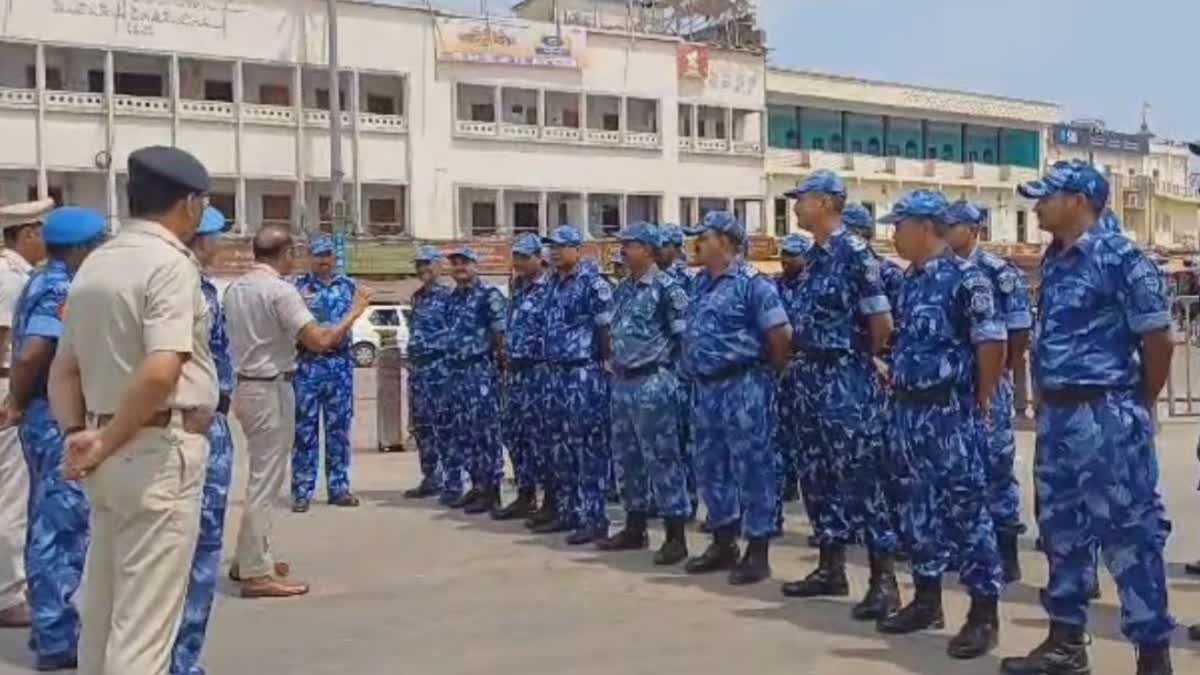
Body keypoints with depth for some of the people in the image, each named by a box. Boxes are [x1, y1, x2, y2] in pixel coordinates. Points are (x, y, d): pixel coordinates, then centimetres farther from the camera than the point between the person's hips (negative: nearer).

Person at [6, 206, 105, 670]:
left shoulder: (44, 283, 13)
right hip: (61, 421, -10)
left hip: (50, 418, 10)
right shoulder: (60, 290, -18)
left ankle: (51, 625, 28)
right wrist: (18, 402, -14)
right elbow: (30, 354, -28)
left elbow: (33, 351, 19)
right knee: (63, 527, -3)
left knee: (51, 525, 17)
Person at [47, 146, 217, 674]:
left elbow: (62, 370, 15)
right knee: (143, 619, -2)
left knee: (101, 608, 18)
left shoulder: (94, 264, 13)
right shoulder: (170, 263, -12)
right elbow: (161, 372, -24)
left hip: (111, 455, 8)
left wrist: (78, 433, 4)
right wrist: (107, 442, -14)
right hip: (159, 452, -8)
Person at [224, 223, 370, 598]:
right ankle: (256, 574, 0)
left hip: (246, 386, 9)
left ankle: (249, 558, 26)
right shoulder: (281, 291, -17)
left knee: (261, 475, 19)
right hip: (271, 390, -9)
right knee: (266, 480, -4)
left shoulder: (235, 288, 9)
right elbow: (319, 341, -23)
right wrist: (353, 314, -10)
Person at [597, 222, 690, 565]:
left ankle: (675, 535, -1)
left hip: (652, 382, -9)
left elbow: (683, 333, -12)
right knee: (628, 457, 13)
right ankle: (635, 528, 24)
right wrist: (617, 361, 14)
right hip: (623, 382, 9)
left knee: (662, 457, -6)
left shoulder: (666, 287, -10)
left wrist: (660, 360, -7)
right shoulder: (622, 290, 14)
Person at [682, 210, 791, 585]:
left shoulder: (752, 283, -12)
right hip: (707, 387, 9)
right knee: (710, 467, 13)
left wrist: (767, 373, -4)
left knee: (752, 468, -2)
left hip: (742, 387, -9)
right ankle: (723, 543, 25)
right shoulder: (700, 284, 13)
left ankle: (757, 551, 5)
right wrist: (696, 367, 15)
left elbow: (781, 337, -13)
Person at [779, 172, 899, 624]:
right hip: (812, 376, 9)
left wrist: (859, 360, 1)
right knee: (819, 474, 12)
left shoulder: (855, 252, -12)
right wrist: (807, 362, 13)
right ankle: (831, 567, 22)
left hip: (846, 379, -9)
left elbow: (882, 322, -12)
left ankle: (884, 579, -1)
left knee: (861, 476, -7)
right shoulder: (813, 257, 13)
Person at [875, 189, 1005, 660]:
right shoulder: (911, 281, 12)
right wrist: (897, 381, 14)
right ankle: (927, 597, 24)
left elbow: (991, 342, -13)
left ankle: (984, 611, 3)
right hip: (910, 410, 8)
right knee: (924, 506, 14)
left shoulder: (964, 277, -12)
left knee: (965, 506, -4)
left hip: (949, 411, -8)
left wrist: (979, 401, -6)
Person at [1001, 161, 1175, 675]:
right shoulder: (1053, 260, 12)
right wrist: (1046, 401, 15)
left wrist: (1137, 406, 1)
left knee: (1129, 532, -2)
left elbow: (1157, 337, -9)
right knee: (1062, 529, 14)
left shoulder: (1119, 256, -12)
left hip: (1106, 416, -8)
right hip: (1057, 414, 9)